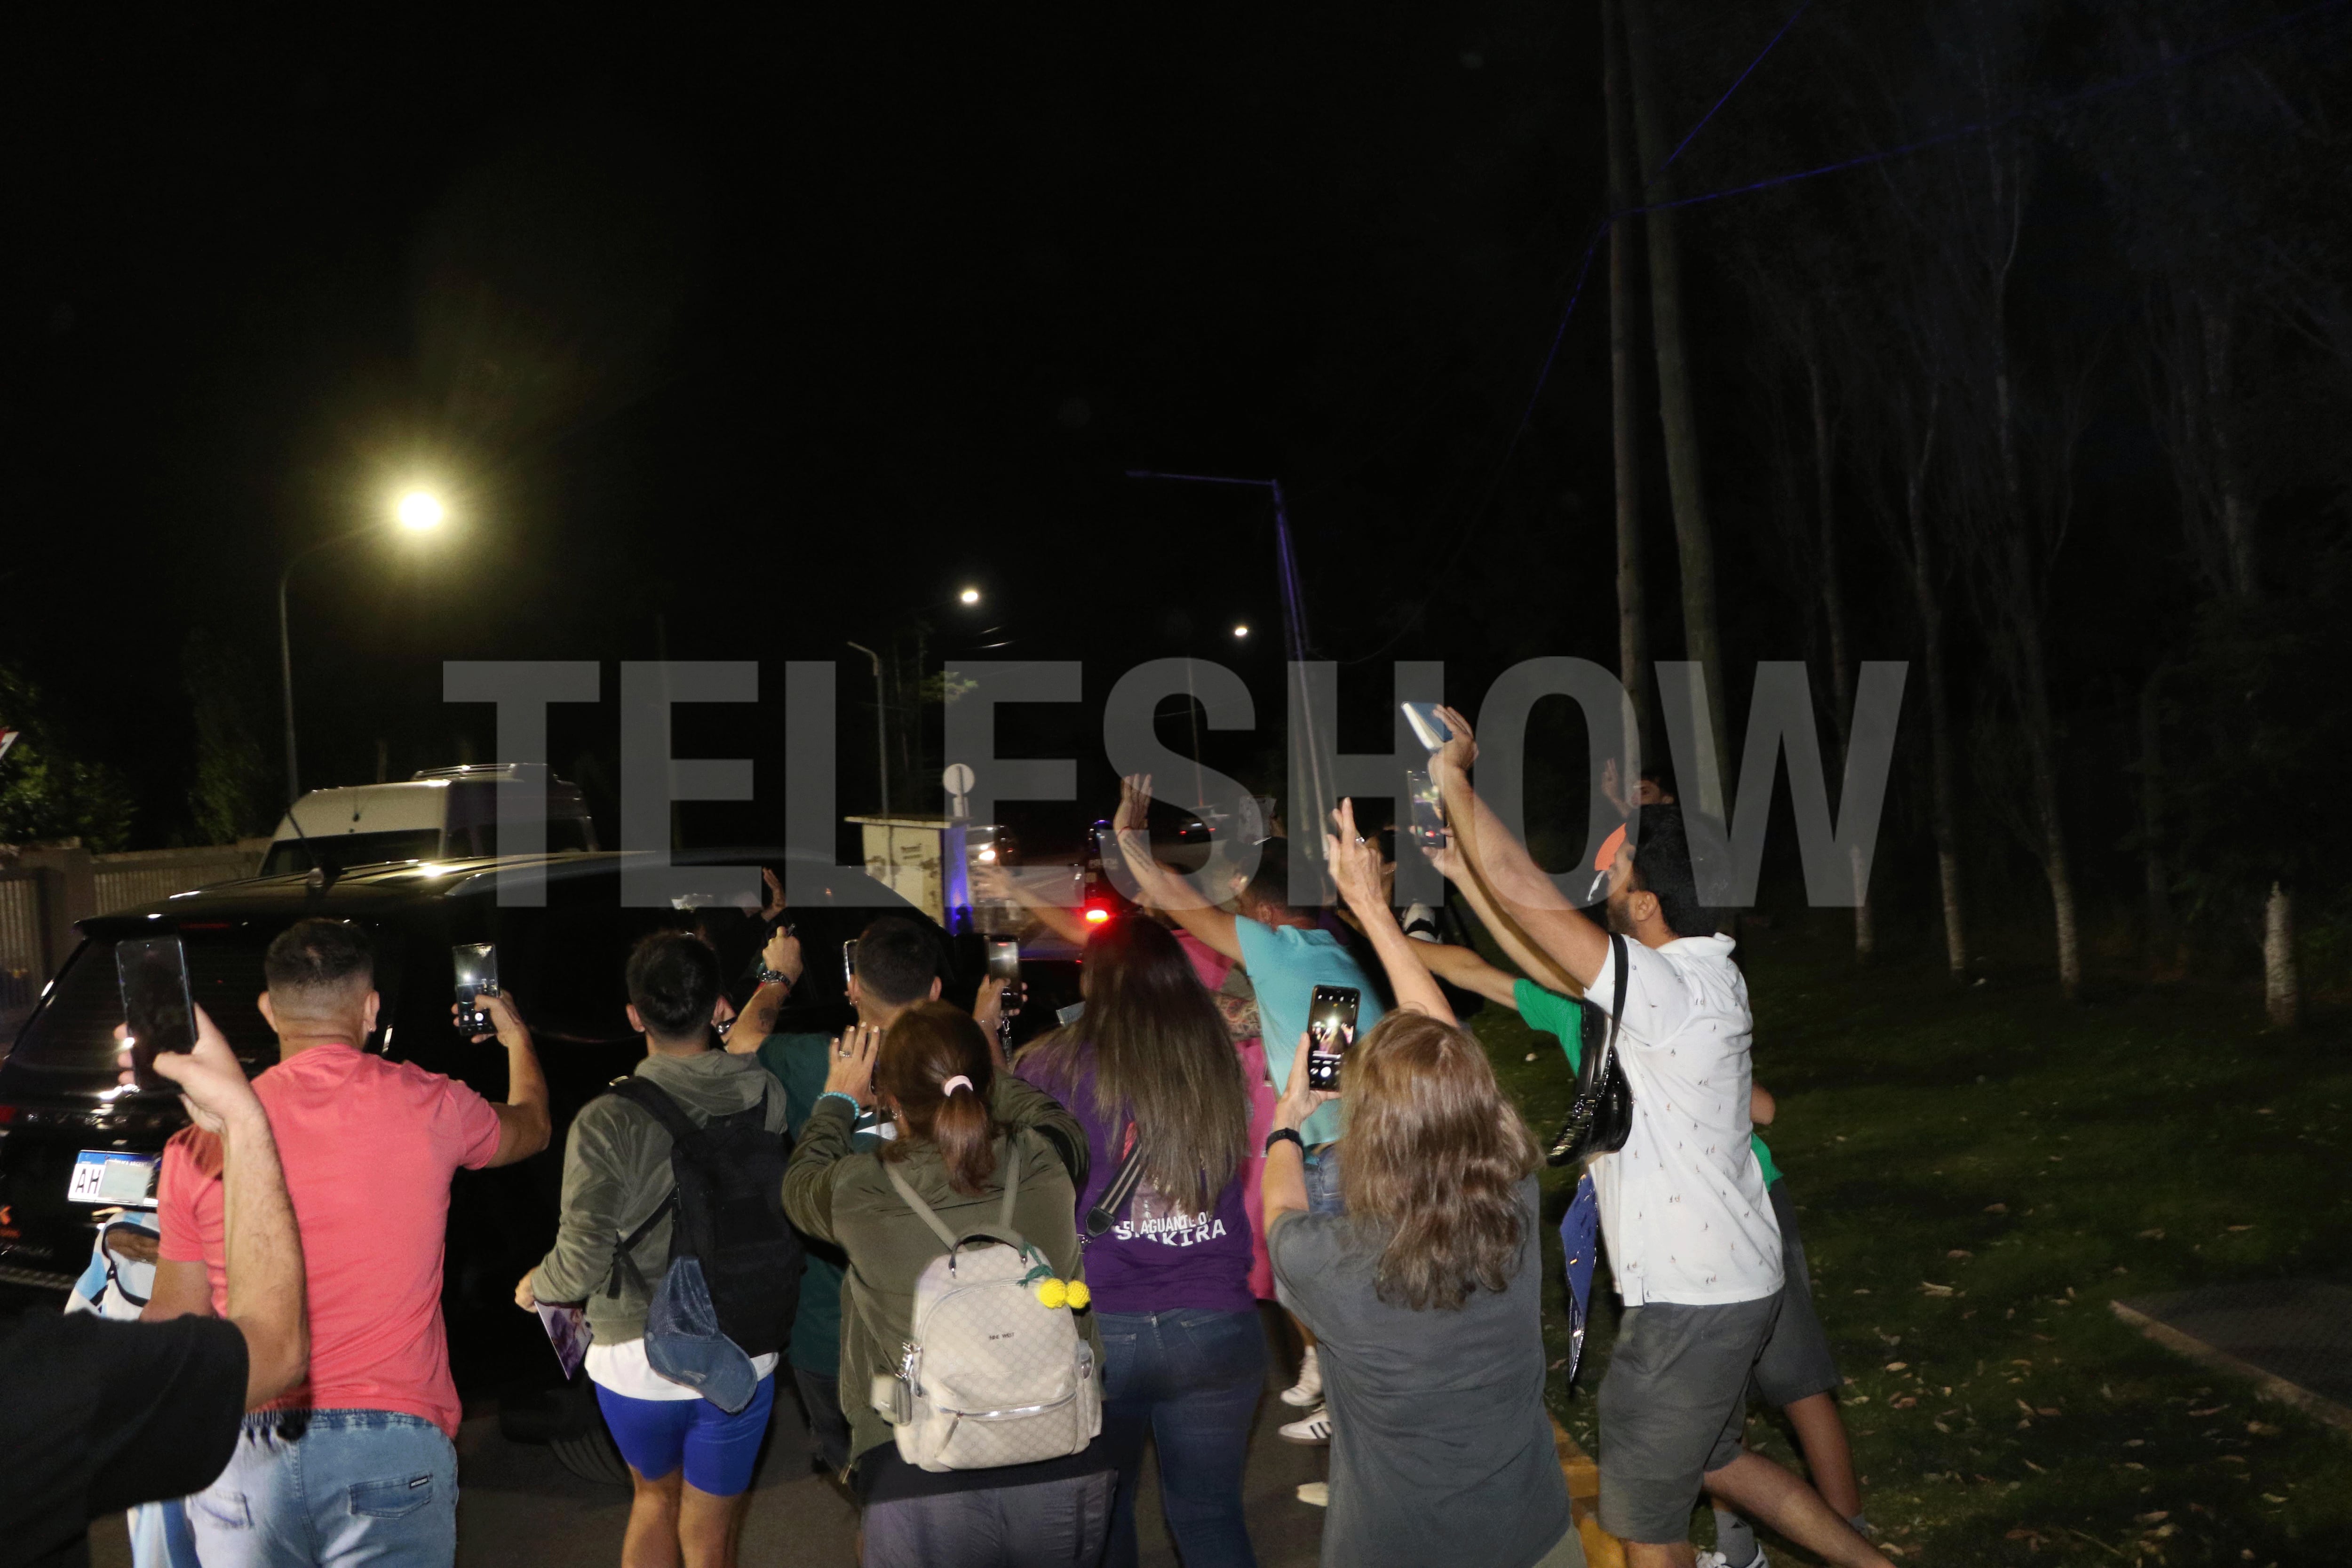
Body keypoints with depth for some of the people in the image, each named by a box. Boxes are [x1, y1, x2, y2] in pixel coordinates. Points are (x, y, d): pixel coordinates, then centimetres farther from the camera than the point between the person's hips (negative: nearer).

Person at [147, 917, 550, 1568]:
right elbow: (530, 1129, 22)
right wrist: (517, 1039, 41)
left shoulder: (200, 1146, -1)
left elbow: (175, 1321, 5)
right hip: (394, 1452, -2)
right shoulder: (425, 1106, -1)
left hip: (243, 1459, 2)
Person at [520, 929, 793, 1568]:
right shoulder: (763, 1096, -10)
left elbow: (582, 1263, -17)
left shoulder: (607, 1121, -18)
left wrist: (535, 1286, 4)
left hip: (635, 1358, -1)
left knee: (654, 1496, 28)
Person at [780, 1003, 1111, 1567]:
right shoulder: (1047, 1164, -11)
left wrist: (838, 1101, 28)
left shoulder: (859, 1193, -14)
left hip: (919, 1487, -2)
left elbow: (800, 1182, 12)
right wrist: (967, 1062, 26)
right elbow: (1050, 1115, 16)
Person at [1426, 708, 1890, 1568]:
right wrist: (1461, 860, 12)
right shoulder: (1695, 972, 3)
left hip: (1689, 1302, -10)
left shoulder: (1672, 990, -26)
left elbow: (1527, 896, -28)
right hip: (1726, 1279, 10)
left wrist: (1454, 780, -16)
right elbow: (1548, 960, 12)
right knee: (1712, 1459, 29)